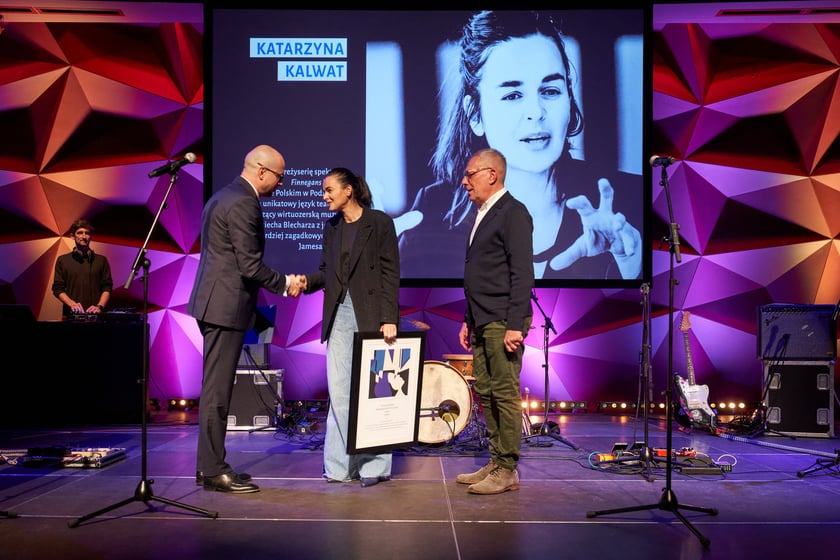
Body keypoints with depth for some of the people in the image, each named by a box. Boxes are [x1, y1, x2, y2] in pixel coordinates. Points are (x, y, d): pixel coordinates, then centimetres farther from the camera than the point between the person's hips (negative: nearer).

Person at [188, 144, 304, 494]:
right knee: (217, 390, -4)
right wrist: (284, 284, -3)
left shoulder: (223, 196, 17)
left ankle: (209, 465, 22)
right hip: (225, 306, -11)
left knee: (216, 387, 14)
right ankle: (213, 471, 4)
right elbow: (250, 266, -18)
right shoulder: (244, 203, -15)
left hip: (215, 302, 11)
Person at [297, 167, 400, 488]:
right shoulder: (331, 227, 13)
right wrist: (308, 281, -7)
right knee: (340, 392, 6)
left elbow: (390, 273, -7)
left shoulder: (379, 222, -3)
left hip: (370, 316, -5)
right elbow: (326, 270, 15)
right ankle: (341, 466, 14)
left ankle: (374, 466, 11)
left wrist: (389, 319, -13)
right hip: (339, 316, 5)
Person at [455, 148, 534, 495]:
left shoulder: (513, 213, -9)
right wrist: (469, 320, 18)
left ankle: (507, 471, 5)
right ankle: (496, 462, 21)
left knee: (505, 394, -4)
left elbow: (522, 273, -16)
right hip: (482, 323, 9)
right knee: (485, 392, 11)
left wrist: (515, 325, -20)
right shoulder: (482, 215, 19)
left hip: (503, 322, -9)